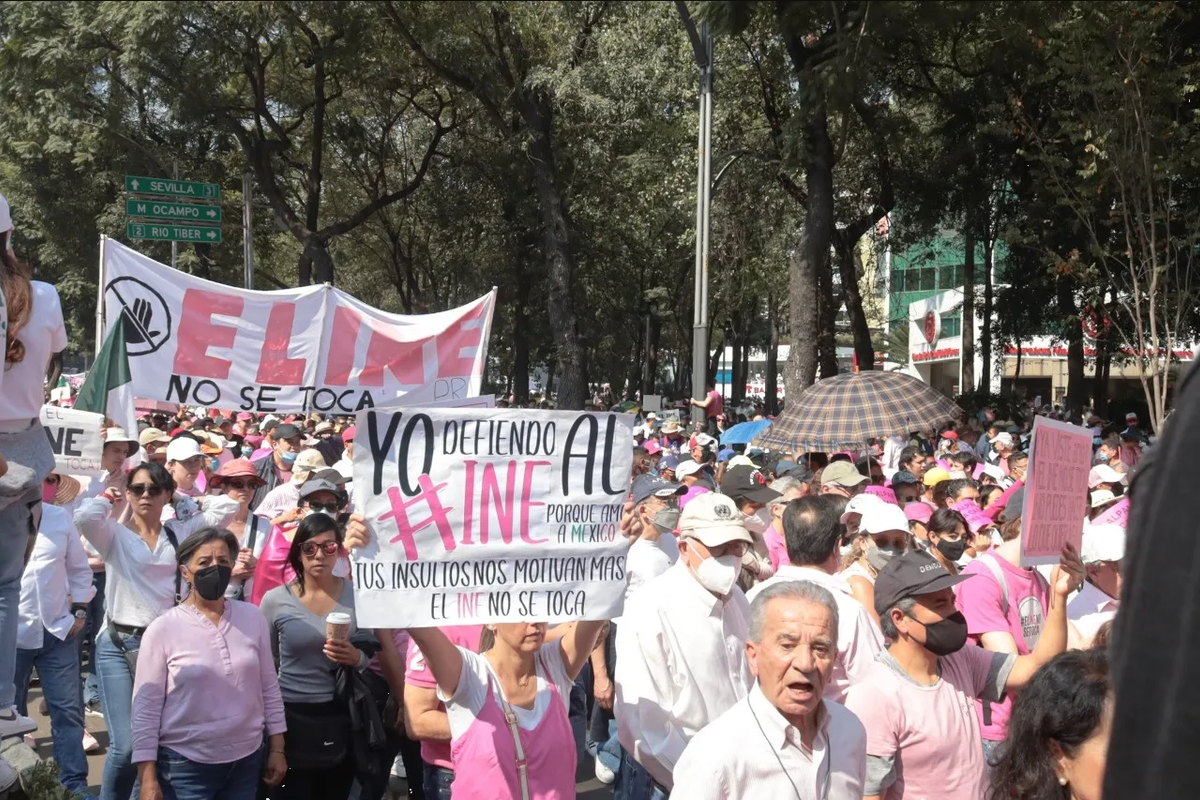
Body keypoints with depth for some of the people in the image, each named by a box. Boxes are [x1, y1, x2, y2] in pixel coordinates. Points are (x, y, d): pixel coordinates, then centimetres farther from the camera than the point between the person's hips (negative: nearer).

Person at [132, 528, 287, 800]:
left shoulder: (252, 618, 2)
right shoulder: (162, 629, -8)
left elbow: (269, 688, 8)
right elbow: (146, 707, -7)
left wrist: (277, 749, 7)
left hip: (247, 761, 3)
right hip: (185, 767, -3)